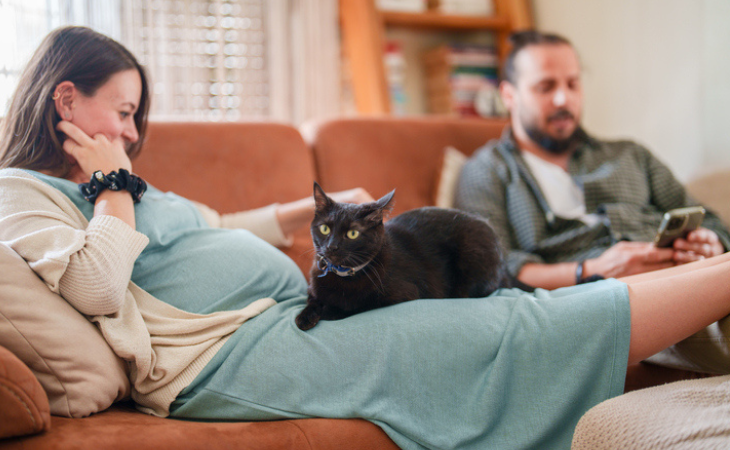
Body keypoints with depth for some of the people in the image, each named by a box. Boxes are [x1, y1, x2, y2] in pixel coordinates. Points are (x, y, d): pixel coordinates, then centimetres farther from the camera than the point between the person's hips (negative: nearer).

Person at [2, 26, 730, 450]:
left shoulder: (117, 187, 26)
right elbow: (96, 286, -20)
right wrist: (113, 188, -7)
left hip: (289, 315, 10)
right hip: (230, 352, -10)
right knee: (502, 334, -13)